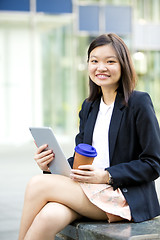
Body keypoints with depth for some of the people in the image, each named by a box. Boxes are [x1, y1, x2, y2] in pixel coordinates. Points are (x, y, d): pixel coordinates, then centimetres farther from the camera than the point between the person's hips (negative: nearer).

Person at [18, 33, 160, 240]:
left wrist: (106, 176, -17)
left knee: (38, 184, -23)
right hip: (90, 191, 5)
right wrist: (51, 165, -4)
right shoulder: (89, 107, 17)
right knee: (47, 217, -30)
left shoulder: (139, 103, -4)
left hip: (126, 198, -5)